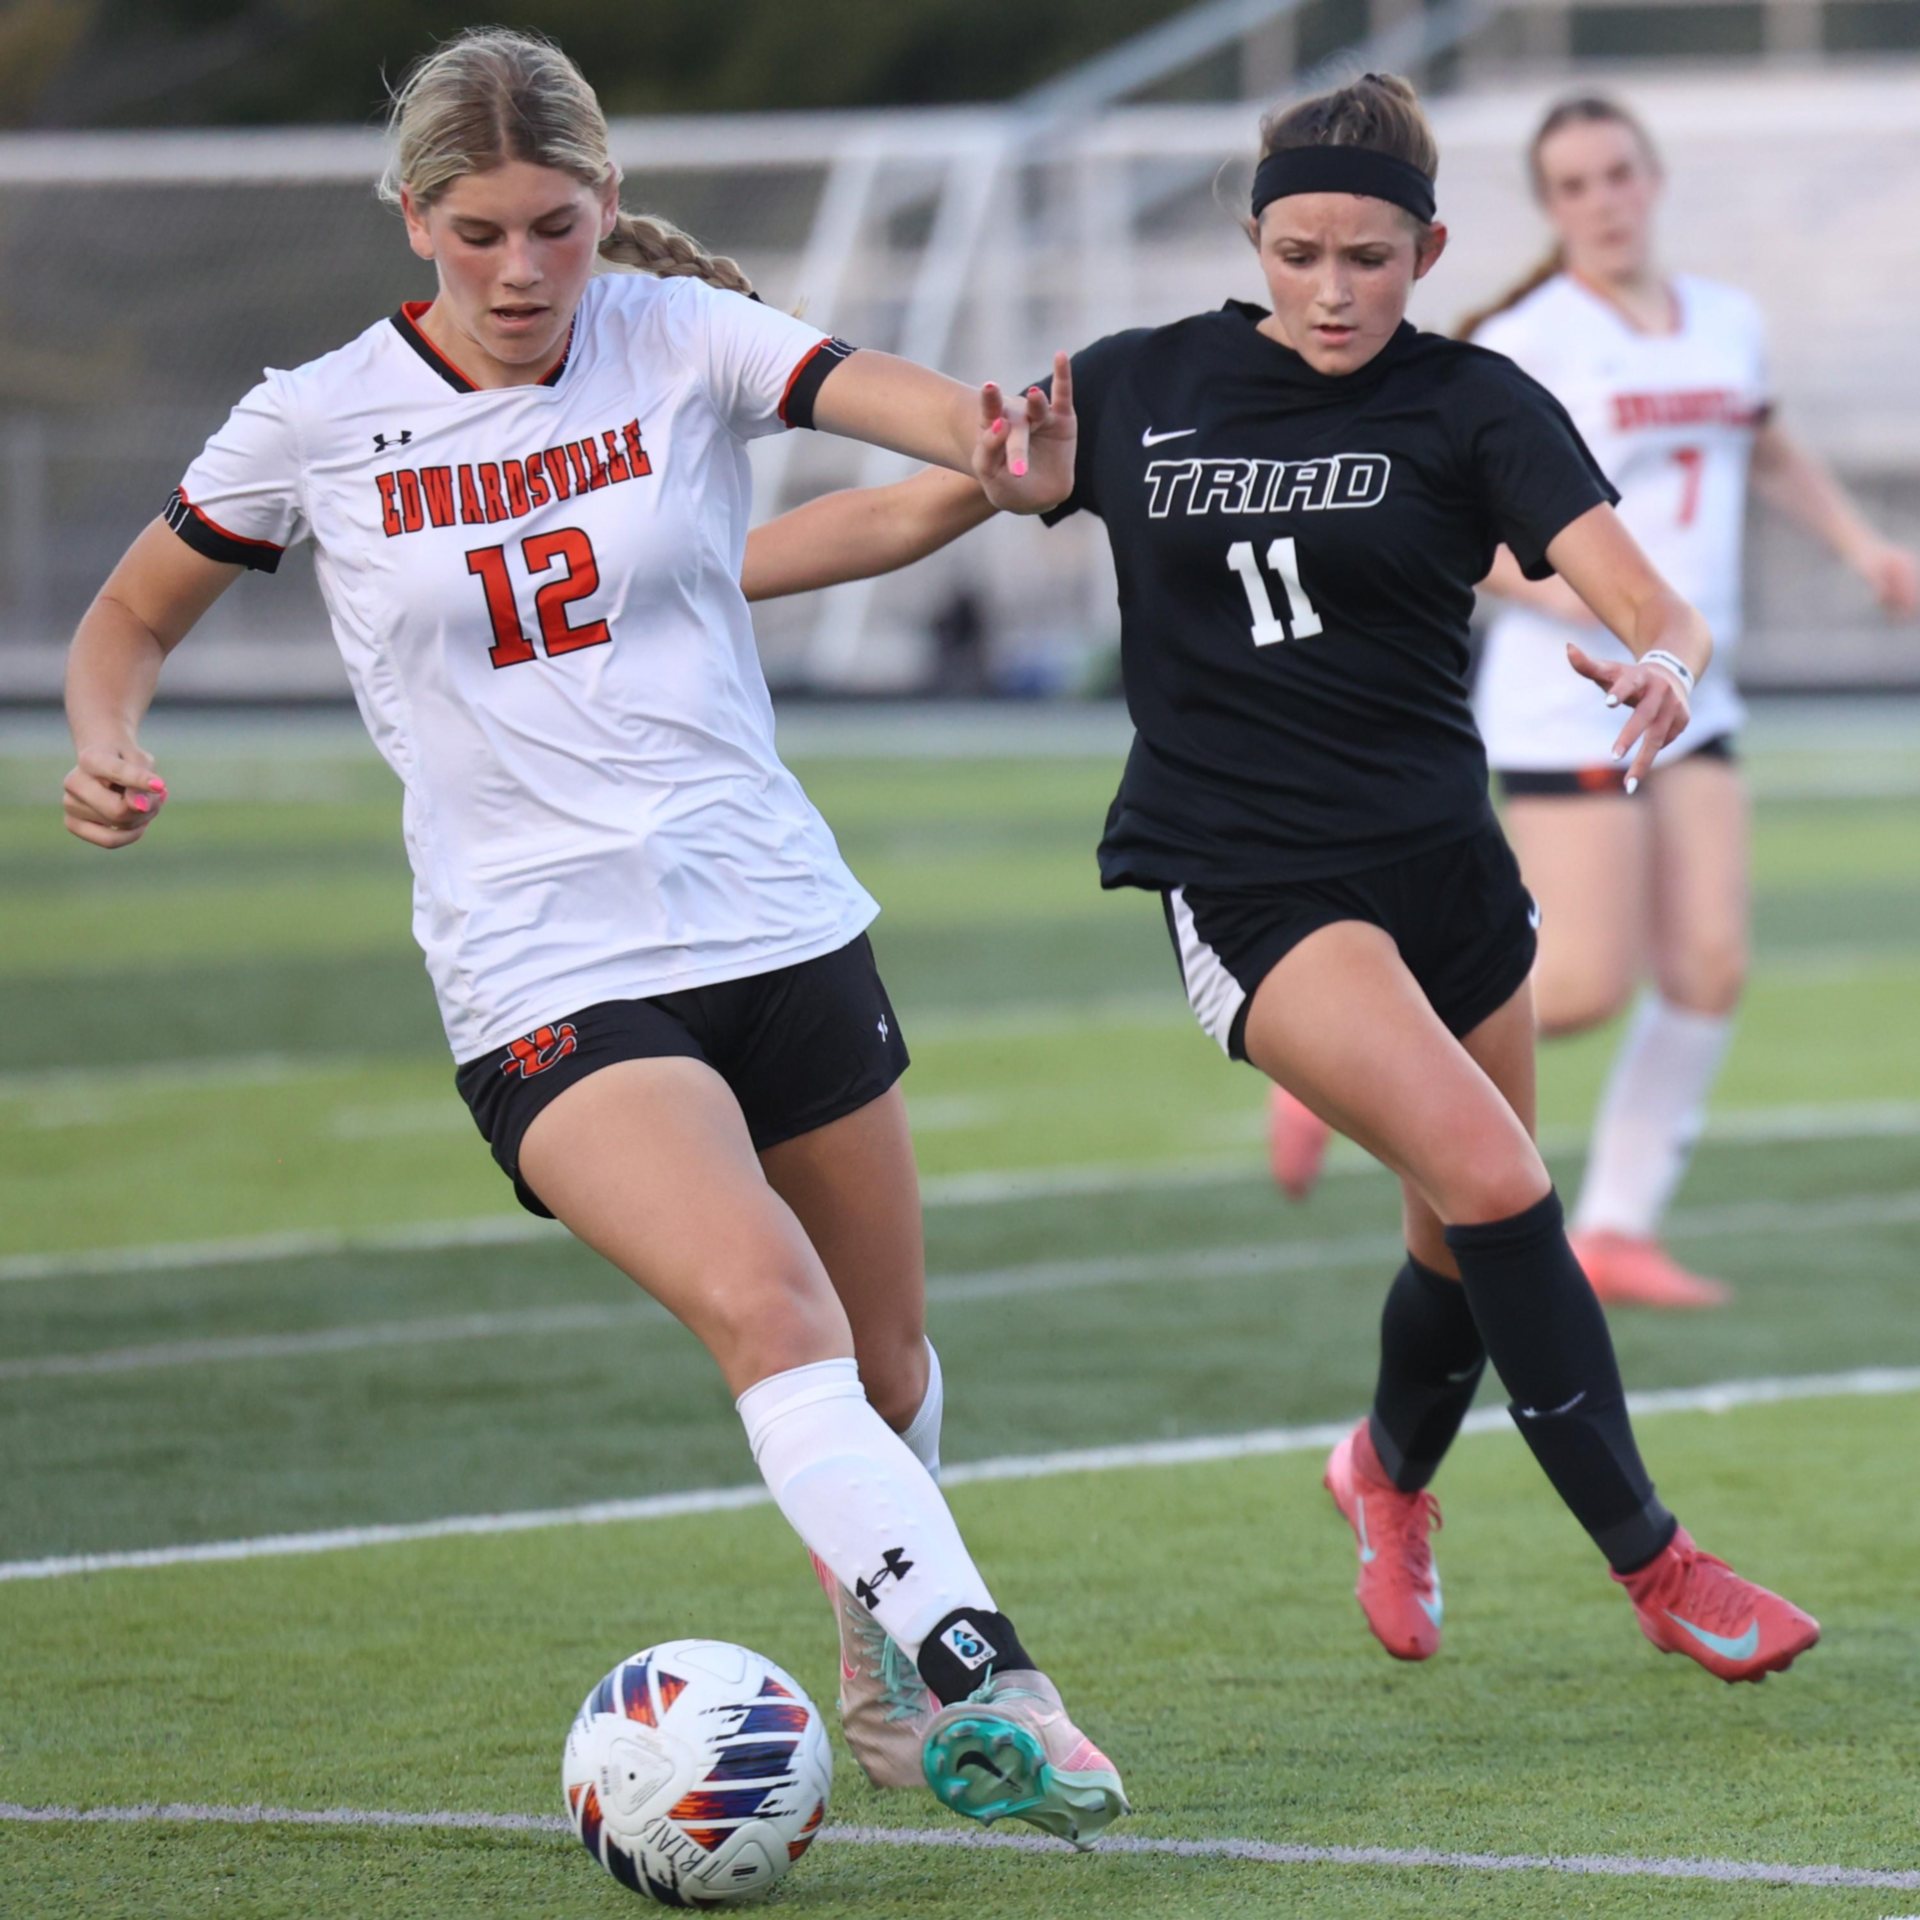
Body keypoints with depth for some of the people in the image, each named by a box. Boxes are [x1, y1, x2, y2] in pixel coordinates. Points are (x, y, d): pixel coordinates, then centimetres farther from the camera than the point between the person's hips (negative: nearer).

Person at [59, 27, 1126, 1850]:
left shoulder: (679, 336, -3)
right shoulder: (315, 422, -2)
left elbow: (866, 387, -24)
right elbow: (133, 616, 13)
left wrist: (992, 439, -48)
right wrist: (105, 742, -10)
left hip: (782, 924, 3)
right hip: (545, 981, -3)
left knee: (883, 1363, 15)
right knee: (769, 1313, -26)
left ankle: (883, 1679, 41)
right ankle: (984, 1684, -31)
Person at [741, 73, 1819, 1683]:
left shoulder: (1473, 407, -3)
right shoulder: (1138, 389, 0)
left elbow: (1653, 608, -15)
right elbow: (907, 511, 9)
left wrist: (1666, 663, -39)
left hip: (1444, 864, 2)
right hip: (1248, 882, -2)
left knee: (1469, 1250, 11)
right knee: (1493, 1185, -20)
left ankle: (1391, 1475, 46)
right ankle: (1654, 1564, -10)